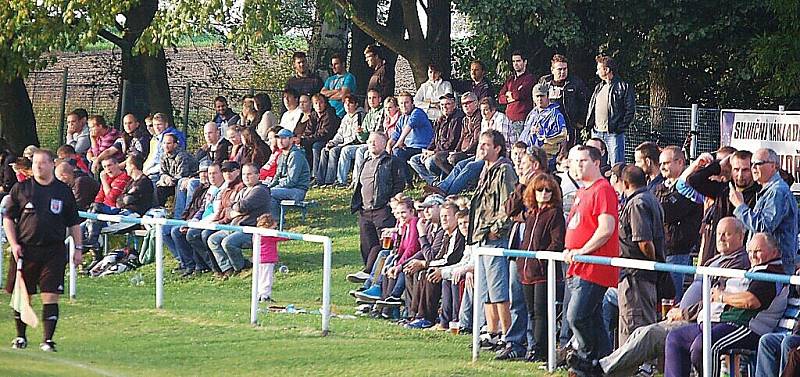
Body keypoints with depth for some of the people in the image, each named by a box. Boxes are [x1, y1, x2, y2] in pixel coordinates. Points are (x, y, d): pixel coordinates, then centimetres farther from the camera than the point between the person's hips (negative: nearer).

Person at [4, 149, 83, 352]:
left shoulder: (64, 191, 8)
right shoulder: (20, 189, 5)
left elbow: (74, 223, 14)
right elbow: (8, 219, 8)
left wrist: (78, 248, 8)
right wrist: (14, 244, -4)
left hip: (54, 251, 0)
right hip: (25, 250, 0)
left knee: (50, 296, -7)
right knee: (21, 295, 6)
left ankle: (48, 340, -3)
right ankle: (21, 336, 23)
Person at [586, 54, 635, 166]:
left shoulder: (624, 87, -3)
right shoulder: (599, 87, 19)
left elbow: (630, 109, -7)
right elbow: (591, 107, 24)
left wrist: (621, 127, -13)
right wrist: (589, 123, 10)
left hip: (613, 133, -7)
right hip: (597, 133, 7)